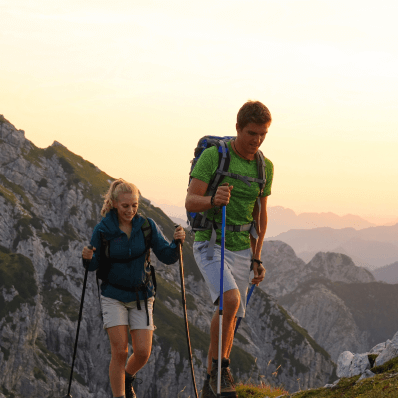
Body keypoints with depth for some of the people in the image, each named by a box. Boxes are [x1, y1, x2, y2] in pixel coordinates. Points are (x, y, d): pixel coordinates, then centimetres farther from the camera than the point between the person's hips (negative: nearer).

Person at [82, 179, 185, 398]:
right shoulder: (103, 229, -10)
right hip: (113, 296, -2)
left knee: (143, 352, -3)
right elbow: (95, 265, 0)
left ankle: (126, 379, 29)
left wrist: (177, 242, -23)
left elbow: (167, 257, -4)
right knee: (119, 351, -12)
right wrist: (88, 257, -22)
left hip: (141, 296, 2)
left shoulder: (147, 226, -5)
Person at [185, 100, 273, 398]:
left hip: (241, 250, 5)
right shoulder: (213, 155, -11)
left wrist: (256, 258, 16)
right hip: (210, 244, -5)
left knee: (232, 319, 6)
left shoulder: (265, 167, 5)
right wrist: (213, 200, -35)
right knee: (230, 300, -27)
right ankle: (217, 365, -9)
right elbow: (190, 202, -13)